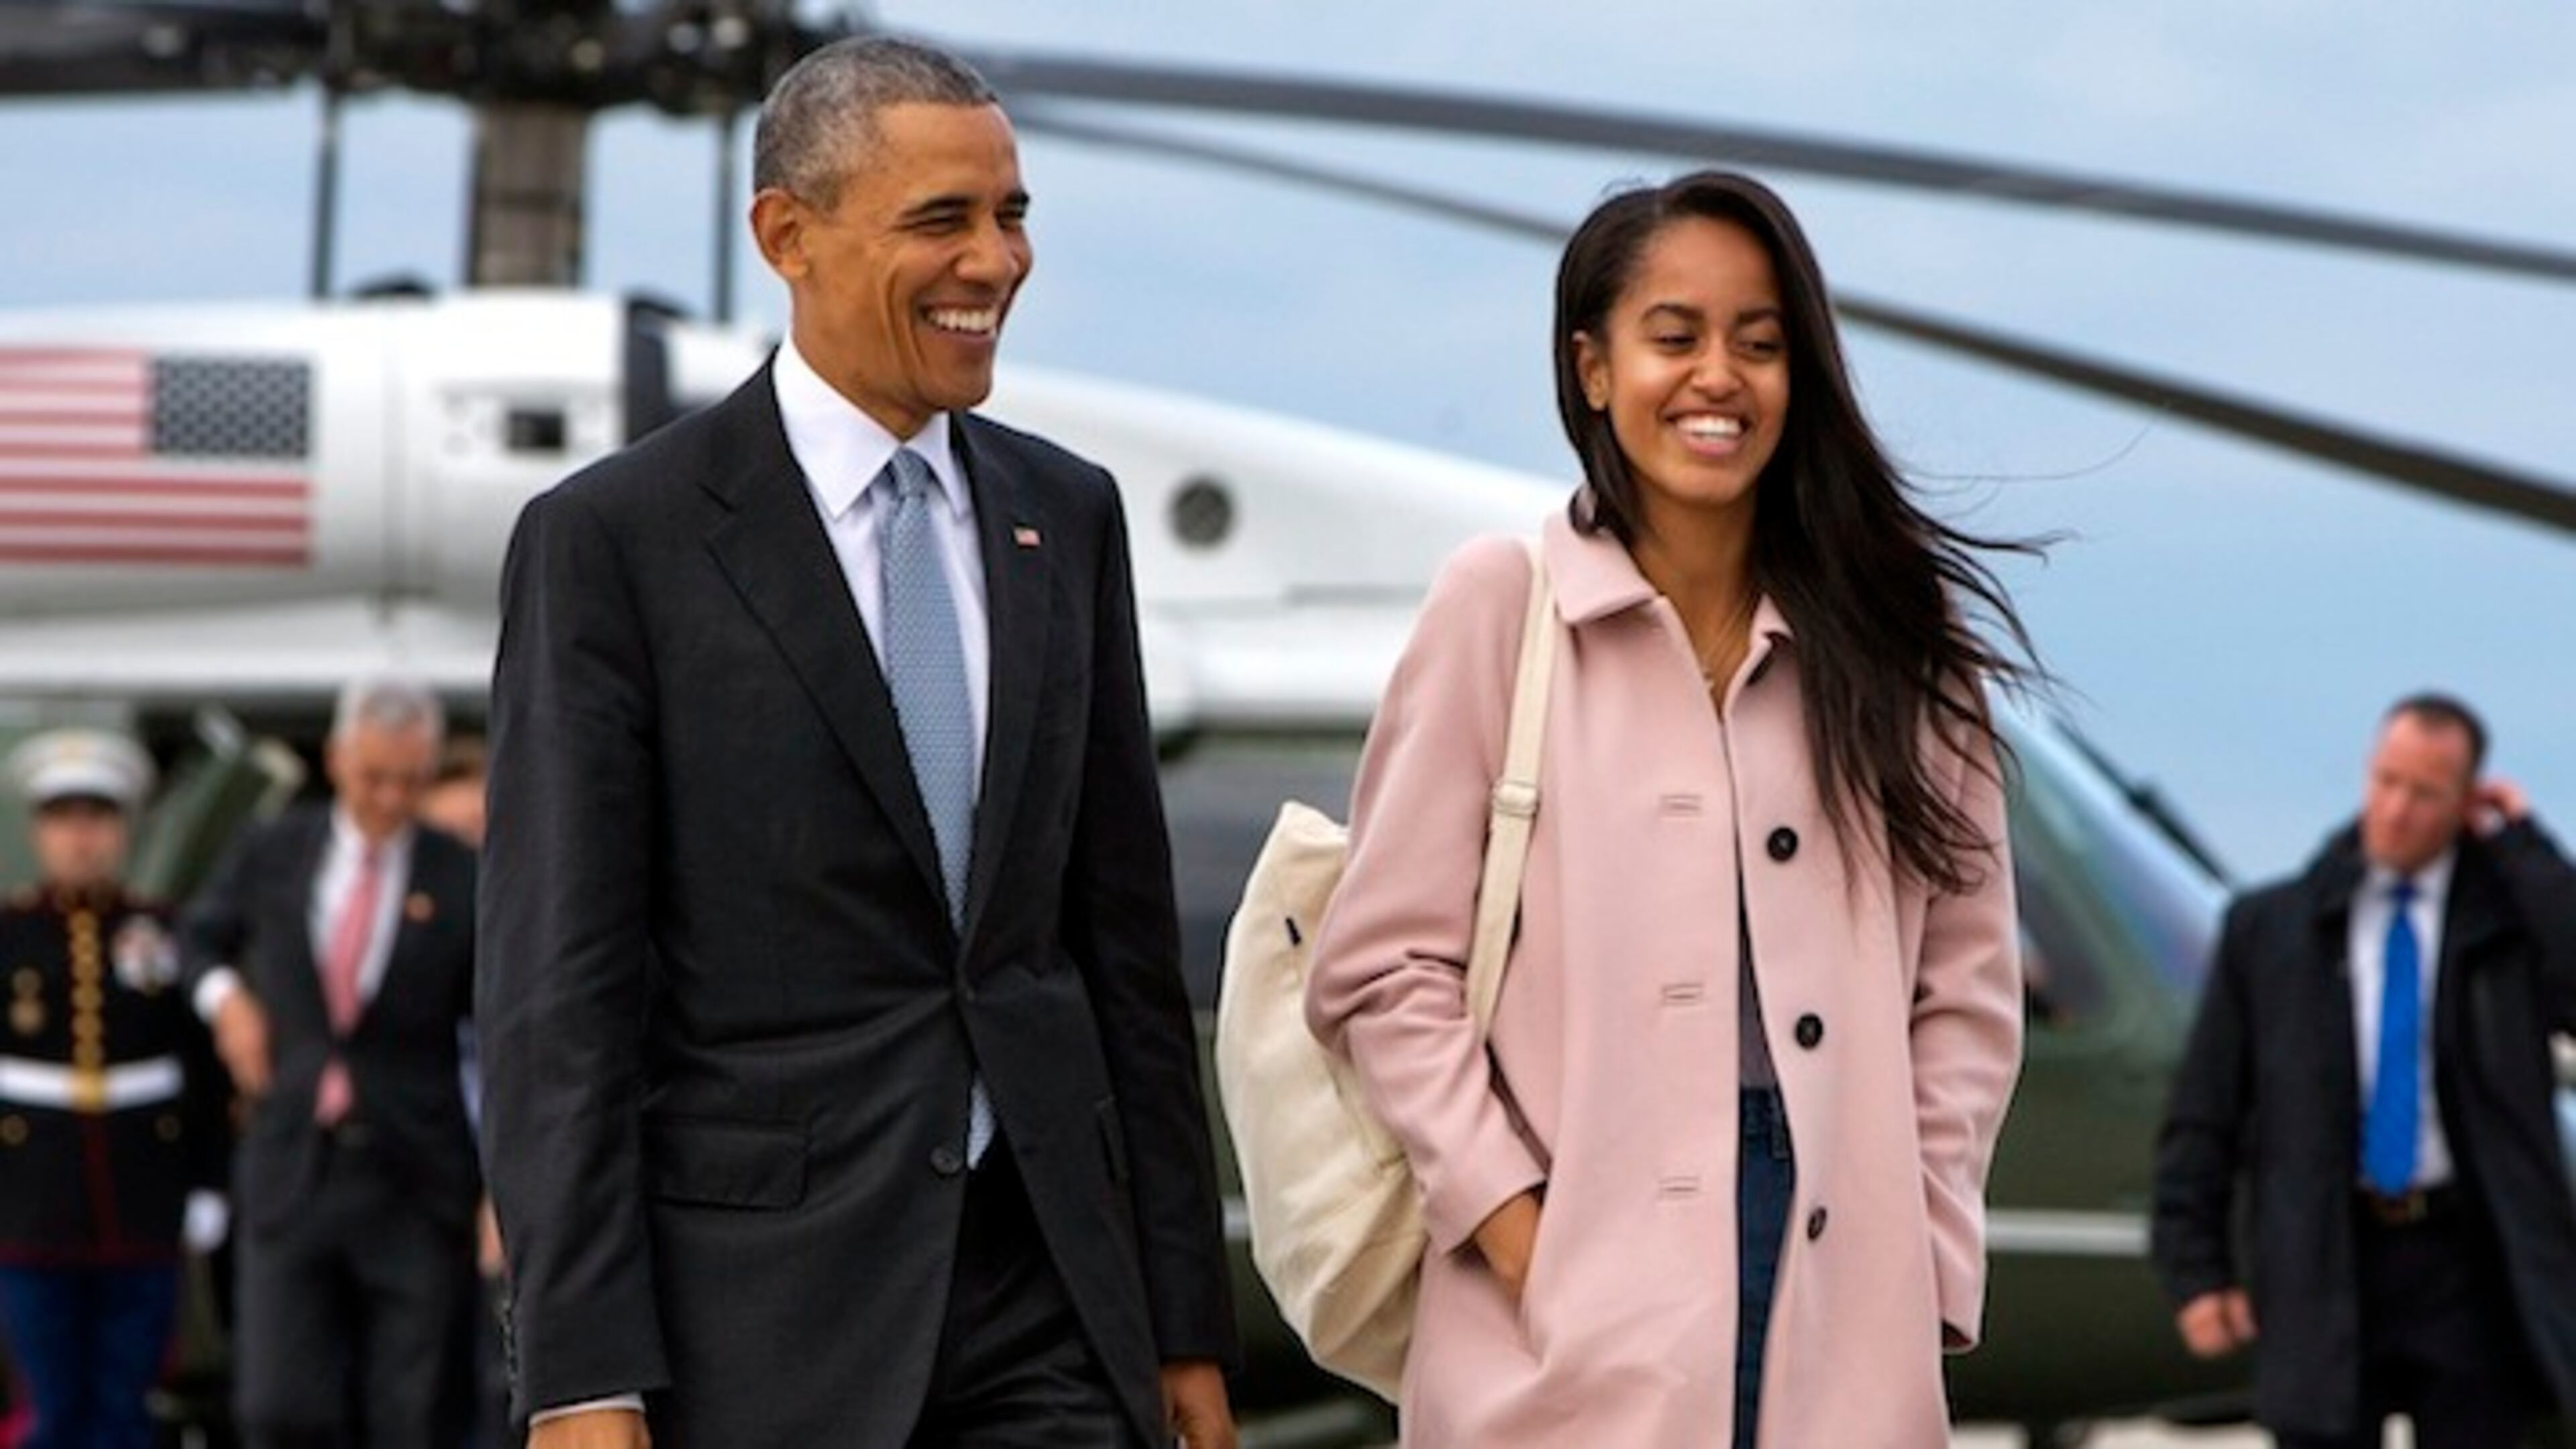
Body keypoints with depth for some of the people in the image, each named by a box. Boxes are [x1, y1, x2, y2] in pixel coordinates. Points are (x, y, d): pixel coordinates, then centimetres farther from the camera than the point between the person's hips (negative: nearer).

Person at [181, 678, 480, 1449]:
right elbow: (199, 934, 27)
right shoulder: (270, 855, 7)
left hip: (414, 1185, -1)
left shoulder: (462, 882, 0)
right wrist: (224, 994, 5)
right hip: (290, 1174, 2)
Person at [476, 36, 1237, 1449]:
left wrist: (1187, 1317, 10)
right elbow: (556, 991, -8)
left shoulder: (1066, 515, 11)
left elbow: (1127, 929, 13)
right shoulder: (610, 541, -5)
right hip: (758, 1304, -4)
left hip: (1048, 1285, 4)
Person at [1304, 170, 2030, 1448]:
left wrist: (1924, 1264, 4)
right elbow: (1380, 968, 1)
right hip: (1577, 1318, -3)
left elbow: (1966, 984, 12)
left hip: (1843, 1324, 3)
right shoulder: (1500, 610, 2)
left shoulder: (1896, 631, 10)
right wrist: (1509, 1221, -7)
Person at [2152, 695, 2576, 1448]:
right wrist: (2196, 1271, 0)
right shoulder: (2267, 928, 6)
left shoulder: (2511, 913, 5)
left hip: (2468, 1271, 0)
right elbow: (2200, 1116, 7)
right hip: (2326, 1269, 0)